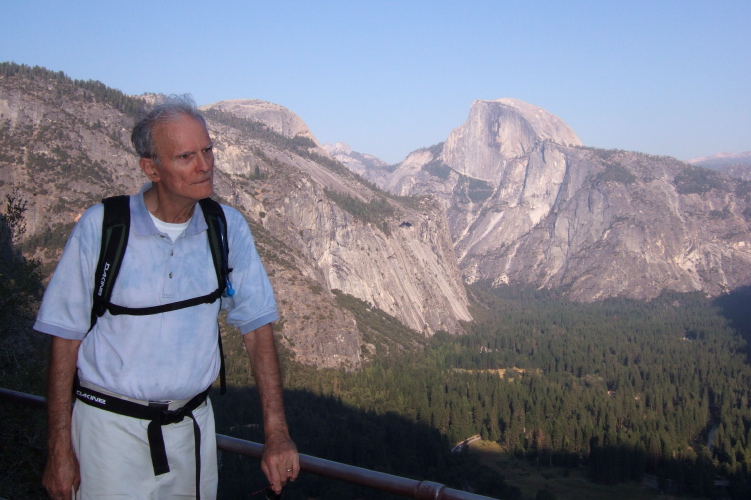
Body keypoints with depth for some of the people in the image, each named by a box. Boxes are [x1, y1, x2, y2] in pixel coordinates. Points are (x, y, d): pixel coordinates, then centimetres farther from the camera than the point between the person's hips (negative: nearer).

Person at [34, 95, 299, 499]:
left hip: (192, 424, 3)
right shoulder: (100, 227, -11)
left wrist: (276, 433, -7)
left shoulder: (229, 228, -5)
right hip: (112, 425, -2)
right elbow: (66, 338, -6)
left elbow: (256, 328, -2)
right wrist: (60, 449, -8)